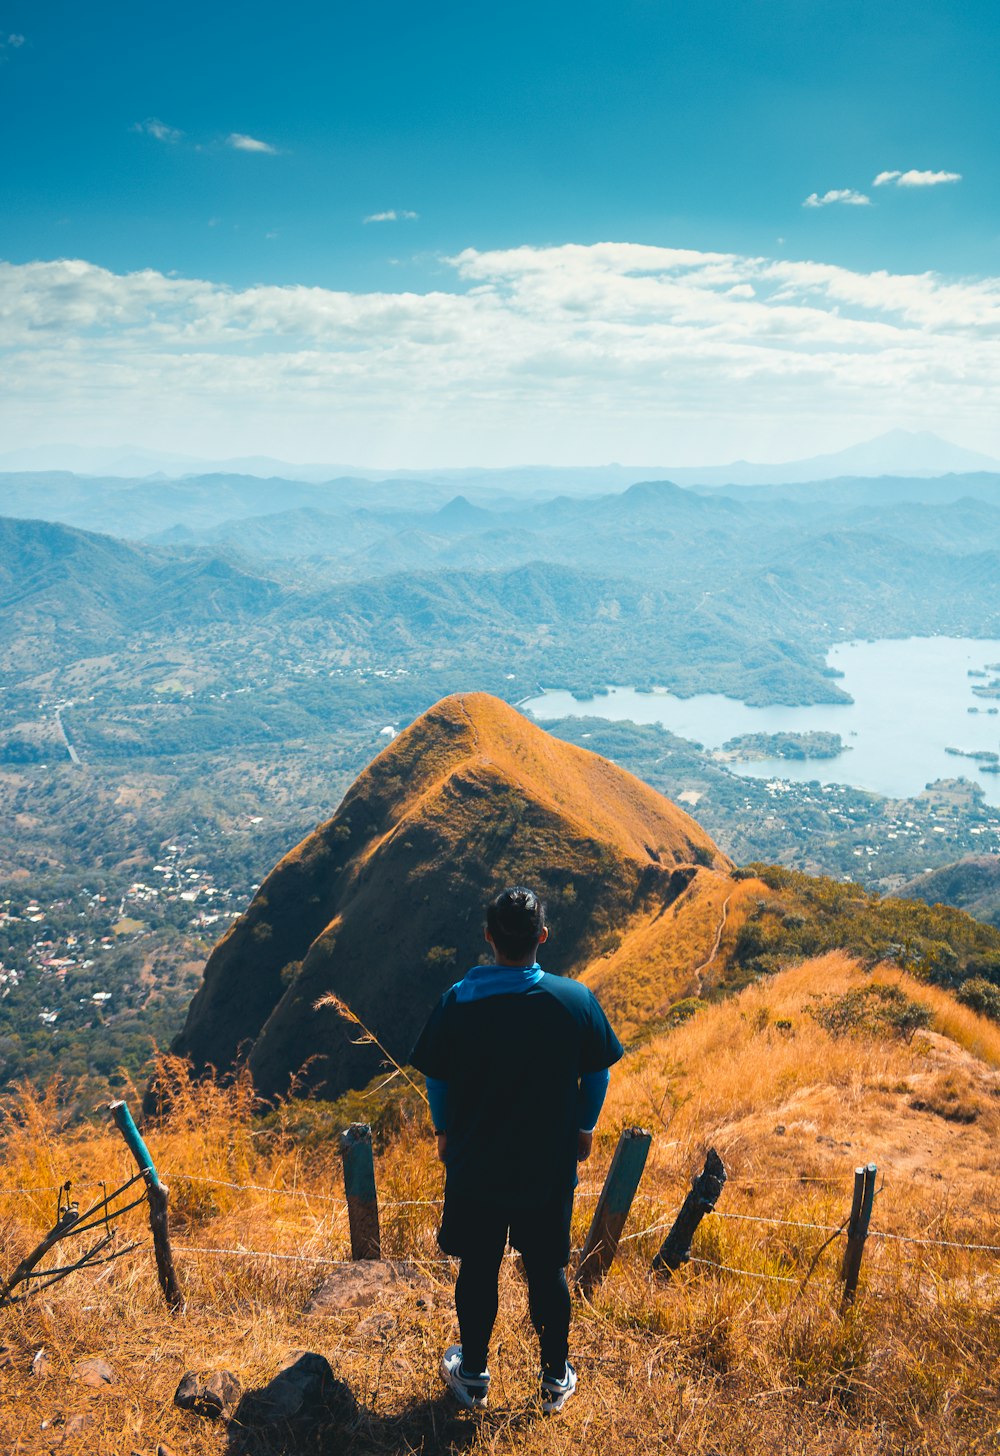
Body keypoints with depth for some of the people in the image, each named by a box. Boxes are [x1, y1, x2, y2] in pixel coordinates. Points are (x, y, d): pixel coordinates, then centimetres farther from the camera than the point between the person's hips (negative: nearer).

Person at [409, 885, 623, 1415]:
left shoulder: (456, 1003, -18)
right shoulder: (576, 1000, -17)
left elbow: (436, 1081, -6)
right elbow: (597, 1074, -5)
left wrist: (445, 1132, 12)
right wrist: (584, 1128, 13)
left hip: (475, 1167, 0)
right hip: (551, 1168, 0)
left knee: (477, 1271, 19)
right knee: (547, 1272, 19)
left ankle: (472, 1378, 37)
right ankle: (555, 1381, 36)